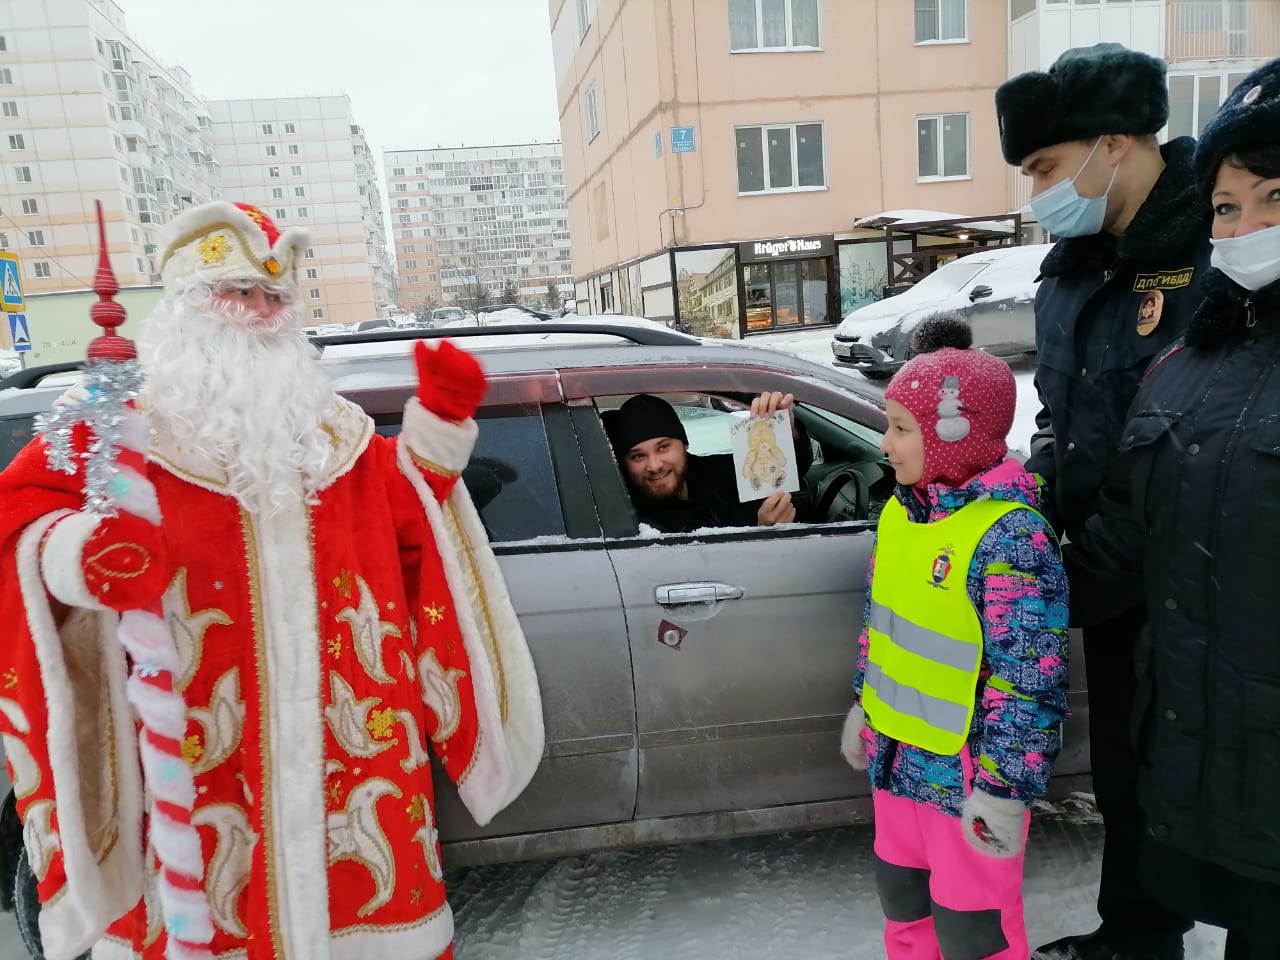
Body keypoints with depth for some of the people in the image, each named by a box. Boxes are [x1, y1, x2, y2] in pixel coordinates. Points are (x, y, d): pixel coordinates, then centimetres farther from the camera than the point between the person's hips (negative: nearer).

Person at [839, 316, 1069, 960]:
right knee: (902, 896, 24)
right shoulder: (901, 510, 2)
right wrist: (863, 704, 18)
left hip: (965, 773, -7)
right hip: (896, 755, 8)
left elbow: (1030, 677, -22)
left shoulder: (1008, 535, -23)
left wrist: (1005, 787, -19)